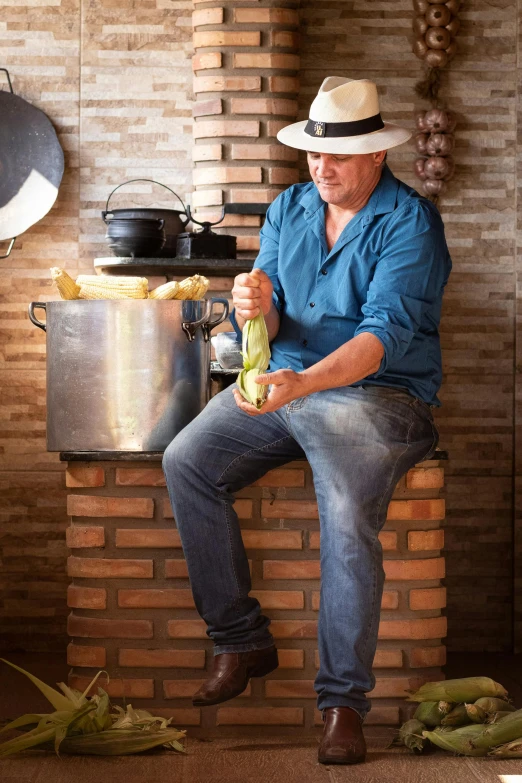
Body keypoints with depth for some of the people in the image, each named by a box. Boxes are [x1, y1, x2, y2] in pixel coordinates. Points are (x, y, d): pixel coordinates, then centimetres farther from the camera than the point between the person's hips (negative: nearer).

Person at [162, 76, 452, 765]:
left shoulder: (410, 222, -9)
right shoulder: (288, 210, 10)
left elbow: (387, 334, -22)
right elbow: (269, 327, 5)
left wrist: (303, 383, -37)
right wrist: (255, 311, -22)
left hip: (376, 393, -6)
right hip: (283, 384, 6)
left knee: (348, 518, -31)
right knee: (186, 461, -15)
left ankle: (344, 700, -17)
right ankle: (241, 640, -5)